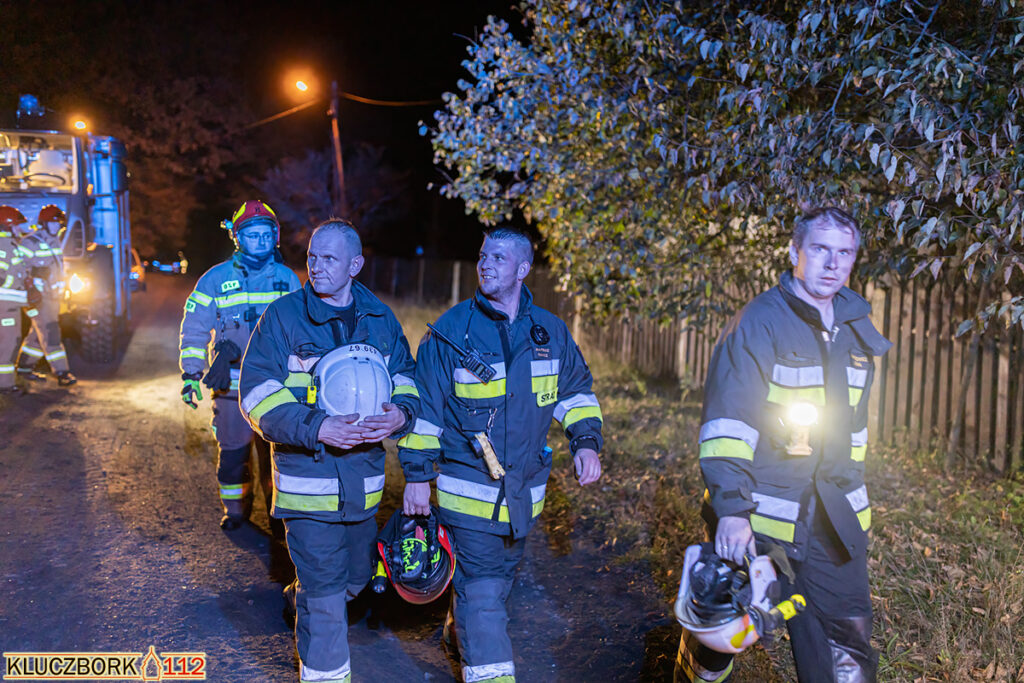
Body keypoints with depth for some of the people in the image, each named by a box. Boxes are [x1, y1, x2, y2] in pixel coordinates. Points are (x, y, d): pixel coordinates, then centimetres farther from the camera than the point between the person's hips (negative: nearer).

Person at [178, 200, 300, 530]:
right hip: (231, 383, 0)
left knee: (276, 452, 4)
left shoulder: (287, 279, 6)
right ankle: (235, 508, 27)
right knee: (232, 450, 7)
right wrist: (190, 374, -1)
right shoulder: (216, 279, 2)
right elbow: (194, 329, 4)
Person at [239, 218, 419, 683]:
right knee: (324, 591, -1)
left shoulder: (380, 318, 6)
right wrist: (315, 428, -25)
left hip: (365, 479, 5)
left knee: (355, 578, 22)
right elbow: (257, 392, -11)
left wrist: (401, 412, -11)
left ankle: (304, 600, 53)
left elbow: (404, 375, 13)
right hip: (308, 476, -5)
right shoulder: (283, 316, -7)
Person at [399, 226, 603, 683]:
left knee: (499, 576, 22)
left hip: (524, 487, 5)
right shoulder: (451, 331, -8)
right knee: (480, 586, -5)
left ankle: (461, 636, 47)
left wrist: (586, 442, 1)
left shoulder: (550, 331, 2)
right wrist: (417, 474, -4)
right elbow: (424, 407, -4)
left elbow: (576, 391, 15)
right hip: (468, 485, -5)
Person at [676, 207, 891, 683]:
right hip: (759, 516, -5)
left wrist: (852, 494, 20)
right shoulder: (760, 322, -11)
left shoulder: (856, 330, 10)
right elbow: (725, 423, -18)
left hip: (832, 520, 6)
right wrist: (731, 509, -23)